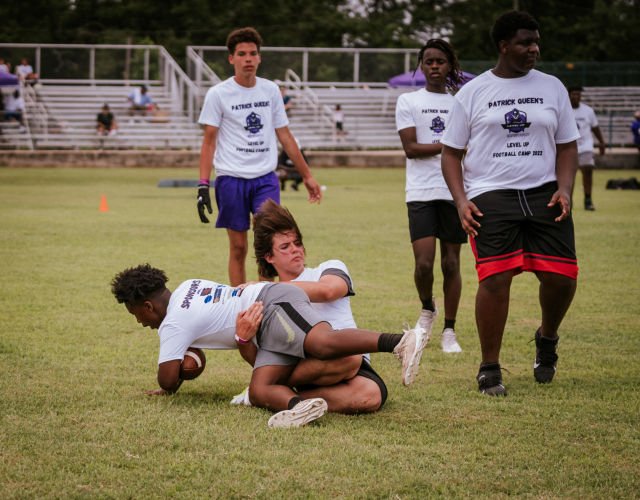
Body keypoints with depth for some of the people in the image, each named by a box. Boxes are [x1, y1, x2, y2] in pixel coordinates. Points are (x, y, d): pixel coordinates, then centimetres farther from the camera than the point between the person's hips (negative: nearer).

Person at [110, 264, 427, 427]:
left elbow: (168, 378, -5)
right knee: (259, 392, -11)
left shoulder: (173, 325, -2)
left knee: (324, 343, -36)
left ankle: (400, 342, -52)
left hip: (276, 304, -9)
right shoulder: (187, 286, 26)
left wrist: (170, 389, 21)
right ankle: (299, 404, -39)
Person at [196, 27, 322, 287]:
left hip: (266, 177, 2)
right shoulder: (218, 94, -2)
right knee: (238, 247, 2)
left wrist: (307, 176, 17)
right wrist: (203, 185, -10)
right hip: (231, 178, -2)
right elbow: (209, 141, -1)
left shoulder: (270, 90, 8)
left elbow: (284, 136, 15)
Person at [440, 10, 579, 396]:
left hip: (544, 194, 2)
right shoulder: (473, 93, 5)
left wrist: (565, 189, -3)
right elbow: (452, 151, 8)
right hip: (491, 197, -2)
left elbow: (567, 145, 14)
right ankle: (490, 368, 0)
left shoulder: (552, 88, 11)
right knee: (495, 278, -15)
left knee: (562, 276, -7)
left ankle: (547, 337, 26)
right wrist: (461, 200, -6)